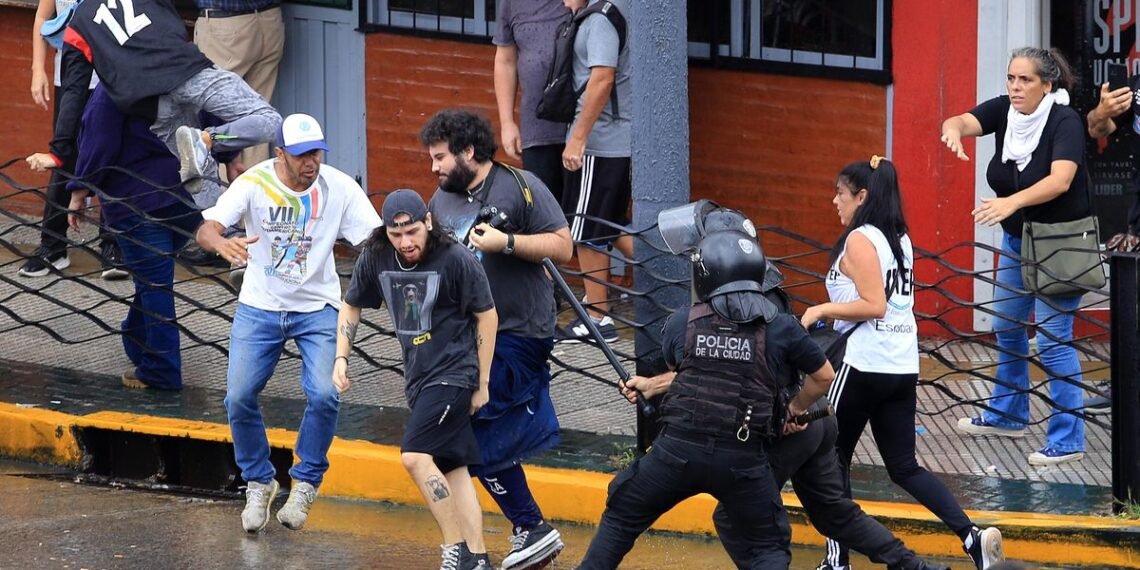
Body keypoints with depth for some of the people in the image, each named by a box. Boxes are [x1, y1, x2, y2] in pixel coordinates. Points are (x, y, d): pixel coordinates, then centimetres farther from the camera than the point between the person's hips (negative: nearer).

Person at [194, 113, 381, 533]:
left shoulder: (340, 187, -13)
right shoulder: (255, 183, -16)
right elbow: (205, 230, -25)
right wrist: (221, 243, -49)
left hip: (318, 309, 0)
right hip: (259, 306, 0)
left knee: (324, 395, -18)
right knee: (239, 396, -8)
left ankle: (306, 483, 6)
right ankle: (258, 483, 17)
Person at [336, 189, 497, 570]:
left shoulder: (455, 259, -16)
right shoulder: (375, 259, -2)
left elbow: (487, 316, -7)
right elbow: (351, 306, 15)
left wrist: (482, 384, -5)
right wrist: (341, 358, 4)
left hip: (454, 371, -6)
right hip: (418, 376, 7)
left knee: (415, 455, -20)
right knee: (452, 467, 8)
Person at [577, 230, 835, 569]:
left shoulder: (682, 323, 2)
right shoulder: (781, 328, 1)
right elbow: (824, 376, 13)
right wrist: (796, 409, 30)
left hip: (679, 449, 1)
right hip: (742, 459, -1)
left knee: (621, 519, 22)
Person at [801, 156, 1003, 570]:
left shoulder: (859, 240, -12)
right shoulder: (900, 240, 14)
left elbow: (874, 305, -19)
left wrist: (821, 310, -11)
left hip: (865, 366, -8)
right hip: (903, 366, 8)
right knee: (904, 468, 9)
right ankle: (972, 537, -6)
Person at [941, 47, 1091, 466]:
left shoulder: (1065, 122, -23)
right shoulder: (1004, 111, -6)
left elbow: (1060, 180, -37)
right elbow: (963, 121, -22)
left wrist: (1012, 202, -52)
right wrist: (953, 130, -48)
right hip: (1017, 238, 8)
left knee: (1053, 339, -10)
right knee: (1007, 328, 19)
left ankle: (1068, 439, -4)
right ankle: (1007, 415, 37)